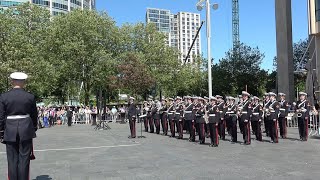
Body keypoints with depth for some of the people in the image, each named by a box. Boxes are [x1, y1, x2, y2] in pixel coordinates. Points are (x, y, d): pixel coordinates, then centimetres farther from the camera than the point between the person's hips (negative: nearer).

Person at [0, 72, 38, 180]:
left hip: (10, 131, 0)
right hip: (26, 130, 0)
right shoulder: (30, 97, -2)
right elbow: (34, 116, 4)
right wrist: (34, 129, 16)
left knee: (12, 160, 9)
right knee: (24, 159, 6)